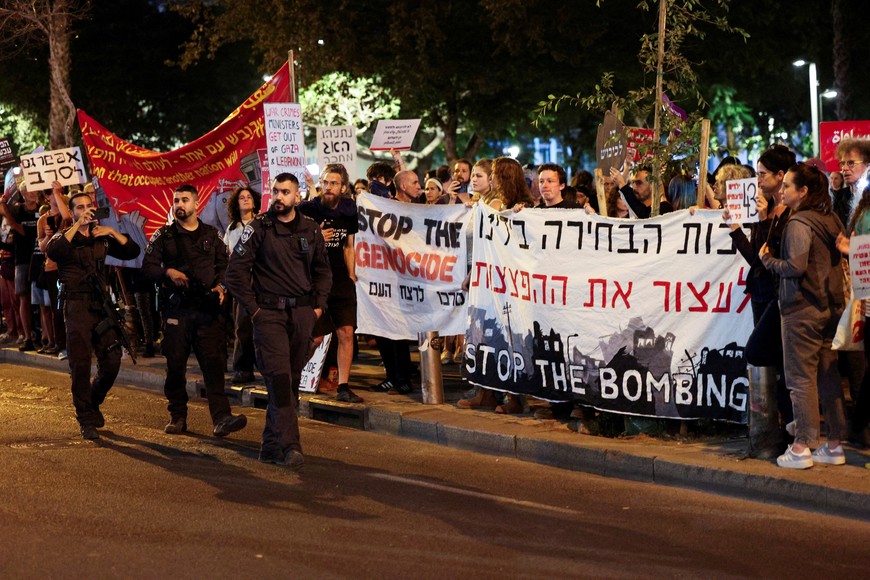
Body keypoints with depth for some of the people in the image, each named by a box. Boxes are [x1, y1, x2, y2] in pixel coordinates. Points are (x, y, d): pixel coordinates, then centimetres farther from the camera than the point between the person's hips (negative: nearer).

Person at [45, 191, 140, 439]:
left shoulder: (102, 238, 15)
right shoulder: (64, 237, 2)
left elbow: (132, 251, 8)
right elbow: (52, 251, -21)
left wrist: (113, 232, -5)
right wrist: (77, 225, -23)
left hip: (101, 305, 4)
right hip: (77, 307, -4)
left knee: (112, 361, 3)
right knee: (80, 365, -6)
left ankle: (93, 403, 28)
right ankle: (86, 421, 1)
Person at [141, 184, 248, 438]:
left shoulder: (212, 235, 14)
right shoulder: (164, 236, 8)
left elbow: (224, 264, 20)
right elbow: (147, 267, 4)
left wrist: (220, 285, 1)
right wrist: (168, 272, -15)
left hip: (207, 309, 0)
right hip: (176, 309, 0)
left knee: (214, 363, -10)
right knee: (175, 365, 3)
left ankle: (221, 417, -17)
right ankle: (177, 417, 15)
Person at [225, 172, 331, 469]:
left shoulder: (311, 230, 10)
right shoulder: (259, 228, -2)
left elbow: (323, 271, 22)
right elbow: (236, 270, -4)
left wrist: (318, 305, 11)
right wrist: (253, 308, -7)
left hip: (302, 314, 5)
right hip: (269, 313, -4)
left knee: (291, 381, 8)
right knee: (279, 377, -15)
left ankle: (272, 444, 19)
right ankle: (290, 446, -19)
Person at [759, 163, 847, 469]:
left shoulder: (799, 223, -14)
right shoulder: (831, 220, 10)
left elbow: (795, 266, -22)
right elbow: (840, 259, 16)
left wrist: (768, 259, -6)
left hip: (802, 309, -8)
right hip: (831, 307, 8)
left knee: (800, 379, -3)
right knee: (828, 376, 11)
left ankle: (801, 447, -1)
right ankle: (834, 445, 14)